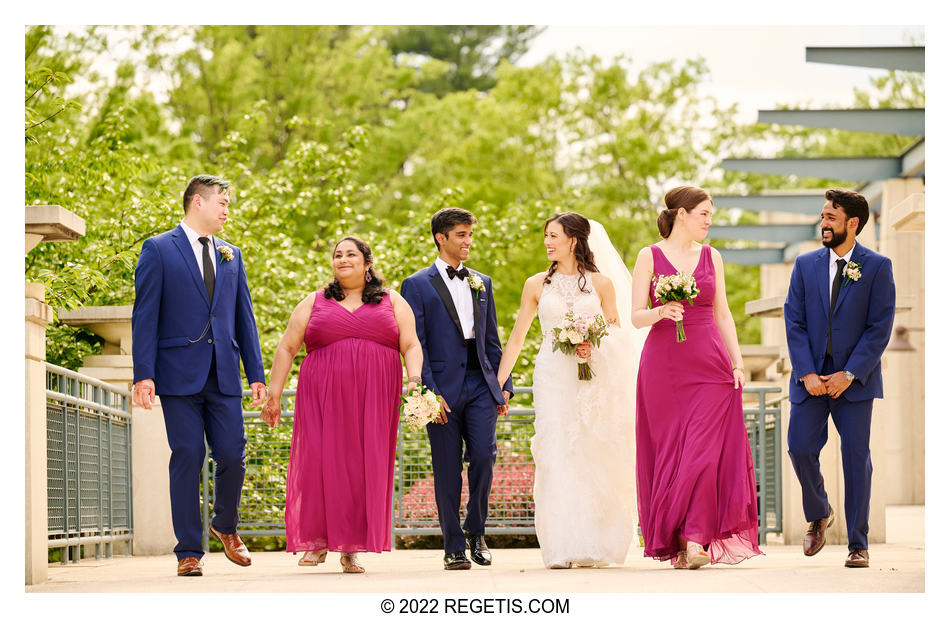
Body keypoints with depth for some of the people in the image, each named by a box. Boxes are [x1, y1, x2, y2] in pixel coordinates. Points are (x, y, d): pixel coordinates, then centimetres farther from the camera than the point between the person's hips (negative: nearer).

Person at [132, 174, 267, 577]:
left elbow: (244, 317, 17)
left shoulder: (231, 255, 17)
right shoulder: (159, 250, 2)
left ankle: (225, 527, 26)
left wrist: (256, 374, 10)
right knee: (187, 459, -3)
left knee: (232, 456, -1)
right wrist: (143, 374, -11)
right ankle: (189, 551, 4)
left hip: (224, 376, 4)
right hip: (180, 374, -4)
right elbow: (144, 316, -3)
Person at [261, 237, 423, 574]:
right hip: (323, 396, 0)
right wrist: (274, 393, 5)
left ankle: (351, 549, -1)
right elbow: (286, 348, 12)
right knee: (321, 463, -8)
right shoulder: (314, 303, 14)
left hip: (374, 399, 0)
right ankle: (318, 541, 5)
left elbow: (411, 346, 7)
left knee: (366, 468, -5)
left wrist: (415, 380, -11)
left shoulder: (393, 302, 14)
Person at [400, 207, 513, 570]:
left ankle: (476, 532, 9)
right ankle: (454, 547, 9)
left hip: (480, 385, 3)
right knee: (447, 471, 0)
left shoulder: (482, 283, 17)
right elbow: (415, 345, -3)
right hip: (443, 388, -3)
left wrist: (503, 386, 11)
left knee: (483, 455, -11)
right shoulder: (418, 285, 2)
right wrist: (429, 392, -11)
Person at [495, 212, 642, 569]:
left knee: (594, 459, -1)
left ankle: (595, 546, 10)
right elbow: (516, 338, 13)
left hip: (593, 379, 0)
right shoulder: (537, 285, 10)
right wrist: (498, 383, 8)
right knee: (556, 459, -9)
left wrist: (593, 349, -13)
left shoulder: (601, 283, 7)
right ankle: (562, 549, -9)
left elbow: (615, 334, 8)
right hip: (552, 377, 0)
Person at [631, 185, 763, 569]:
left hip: (710, 363, 2)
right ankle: (675, 542, 7)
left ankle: (694, 539, -13)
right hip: (664, 362, -2)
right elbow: (637, 317, 0)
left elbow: (722, 314, 14)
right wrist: (661, 312, -22)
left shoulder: (711, 257, 12)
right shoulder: (650, 257, 3)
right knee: (669, 451, -1)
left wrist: (737, 363, 5)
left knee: (705, 451, -10)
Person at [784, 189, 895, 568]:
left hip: (854, 379, -3)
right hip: (811, 377, 3)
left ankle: (857, 545, 5)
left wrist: (849, 374, -14)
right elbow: (794, 322, 3)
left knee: (856, 458, -2)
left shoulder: (877, 267, -2)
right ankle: (818, 515, 23)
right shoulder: (805, 265, 7)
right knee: (800, 448, -5)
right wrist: (807, 374, -9)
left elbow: (880, 327, -6)